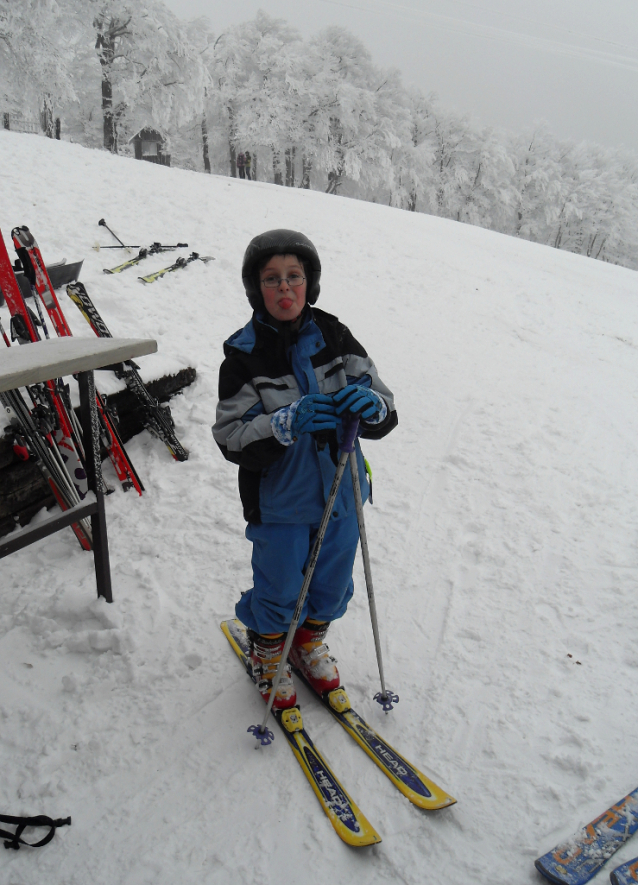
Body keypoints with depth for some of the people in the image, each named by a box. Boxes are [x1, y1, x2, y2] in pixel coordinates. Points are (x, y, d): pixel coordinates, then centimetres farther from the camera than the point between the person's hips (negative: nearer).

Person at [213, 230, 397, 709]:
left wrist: (369, 404, -28)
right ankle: (267, 653, 44)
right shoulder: (244, 354, -11)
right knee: (279, 590, 12)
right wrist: (286, 422, -32)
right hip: (278, 499, -3)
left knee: (333, 583, 20)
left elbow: (386, 416, -4)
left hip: (339, 492, 4)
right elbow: (232, 440, -15)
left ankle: (310, 642, 51)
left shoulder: (334, 337, -4)